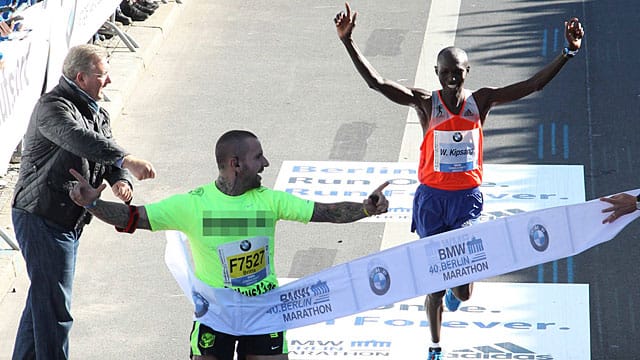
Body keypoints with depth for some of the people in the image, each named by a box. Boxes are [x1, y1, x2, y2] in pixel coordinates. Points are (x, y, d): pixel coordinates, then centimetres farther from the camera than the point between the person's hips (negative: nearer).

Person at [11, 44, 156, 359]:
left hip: (69, 221, 10)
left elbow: (110, 157, 10)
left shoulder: (97, 113, 14)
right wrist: (126, 159, -49)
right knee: (55, 307, -9)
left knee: (43, 297, 19)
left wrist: (121, 181, -15)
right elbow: (79, 139, -37)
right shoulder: (52, 107, -17)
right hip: (42, 218, -10)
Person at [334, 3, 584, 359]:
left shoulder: (481, 100, -3)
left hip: (468, 198, 1)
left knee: (464, 290, -6)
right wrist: (348, 41, -29)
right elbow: (376, 82, -18)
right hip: (432, 197, 0)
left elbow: (533, 84, -8)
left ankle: (456, 290, 35)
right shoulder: (425, 103, -7)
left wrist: (569, 52, -18)